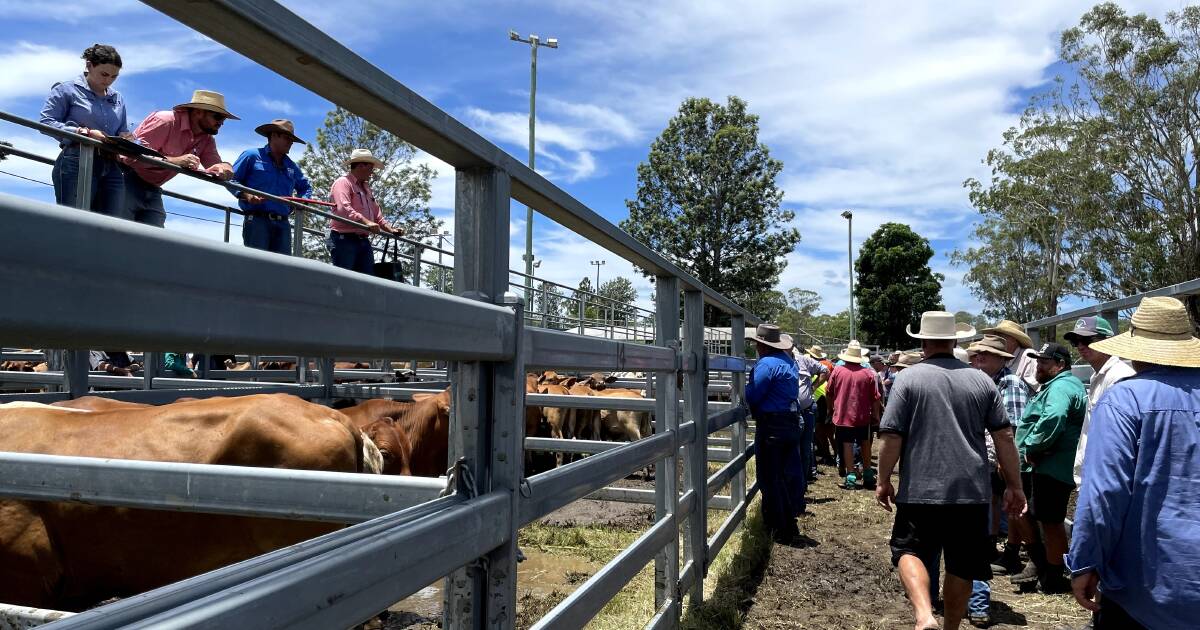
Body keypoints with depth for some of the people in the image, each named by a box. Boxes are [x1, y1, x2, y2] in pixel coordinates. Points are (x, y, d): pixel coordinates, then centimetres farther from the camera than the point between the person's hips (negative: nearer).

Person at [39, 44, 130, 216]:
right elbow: (46, 122, -3)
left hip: (111, 168, 5)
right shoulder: (67, 89, 6)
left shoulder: (117, 98, 24)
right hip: (77, 163, -5)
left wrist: (125, 138, 0)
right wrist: (85, 133, -15)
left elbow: (123, 131, 25)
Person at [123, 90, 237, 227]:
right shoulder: (165, 120, -18)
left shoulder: (207, 140, 5)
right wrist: (173, 160, -38)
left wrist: (225, 167, -29)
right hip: (128, 181, -7)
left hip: (152, 190, 7)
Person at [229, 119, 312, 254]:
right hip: (257, 220, -5)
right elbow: (231, 179, 4)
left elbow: (306, 187, 34)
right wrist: (246, 195, -14)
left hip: (282, 224, 5)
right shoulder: (252, 156, 6)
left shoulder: (292, 166, 22)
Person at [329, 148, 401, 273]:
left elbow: (377, 215, 27)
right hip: (344, 240, -9)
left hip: (364, 241, 9)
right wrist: (366, 221, -30)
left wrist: (390, 229, 12)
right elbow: (343, 208, -21)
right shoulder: (343, 182, -4)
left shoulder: (366, 188, 24)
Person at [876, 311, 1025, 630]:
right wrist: (1014, 486, 13)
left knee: (909, 550, 10)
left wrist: (884, 481, 2)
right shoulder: (982, 380, 5)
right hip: (972, 490, 4)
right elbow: (1004, 437, 4)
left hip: (921, 489, -3)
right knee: (961, 565, 15)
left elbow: (891, 437, -10)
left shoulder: (909, 377, -6)